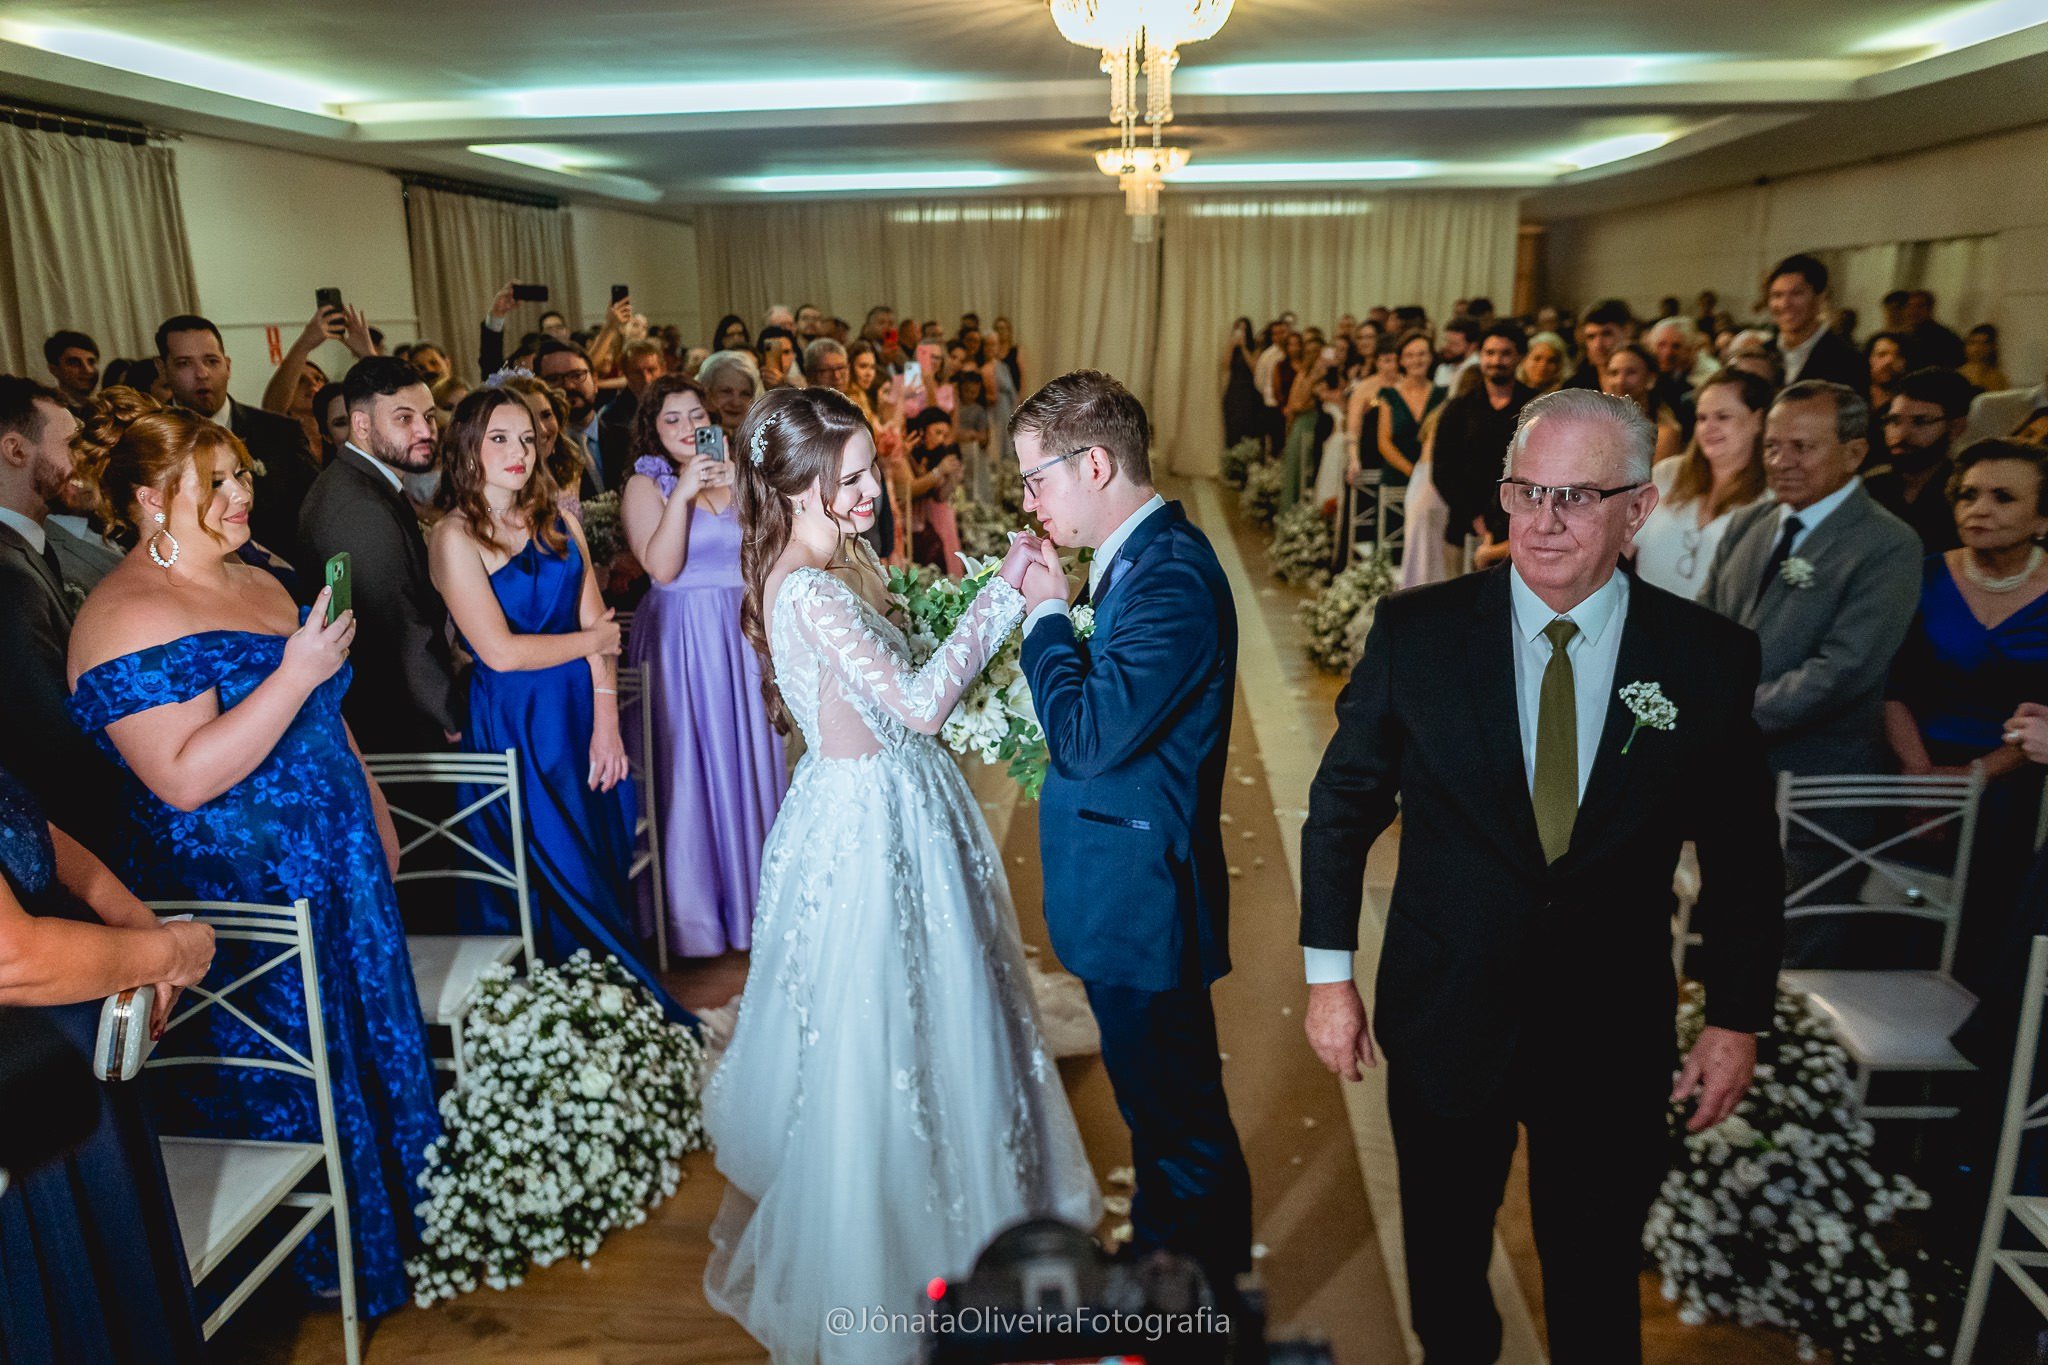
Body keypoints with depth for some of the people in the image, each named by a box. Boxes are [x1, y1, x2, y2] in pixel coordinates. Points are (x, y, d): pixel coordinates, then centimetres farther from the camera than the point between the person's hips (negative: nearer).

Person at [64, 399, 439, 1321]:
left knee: (370, 1048, 19)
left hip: (339, 875, 8)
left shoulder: (256, 581, 8)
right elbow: (184, 778, -27)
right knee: (289, 1093, 9)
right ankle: (318, 1263, 31)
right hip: (240, 901, -8)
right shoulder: (130, 618, -18)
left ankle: (393, 1215, 40)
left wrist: (375, 818, 18)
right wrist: (296, 674, -29)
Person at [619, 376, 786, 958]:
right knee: (690, 763, 0)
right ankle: (691, 913, 13)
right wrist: (683, 492, -18)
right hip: (683, 638, -4)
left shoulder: (737, 474, 11)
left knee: (749, 754, 9)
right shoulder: (646, 485, -1)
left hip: (744, 631, 4)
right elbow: (662, 567, -15)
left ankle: (753, 891, 25)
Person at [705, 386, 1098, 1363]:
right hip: (865, 824, -9)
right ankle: (868, 1269, 29)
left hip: (897, 810, 9)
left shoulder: (845, 558, 5)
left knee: (923, 1013, 23)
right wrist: (1004, 595, -23)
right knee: (873, 1036, 7)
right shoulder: (805, 590, -24)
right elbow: (916, 704, -28)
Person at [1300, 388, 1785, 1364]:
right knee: (1444, 1259, 22)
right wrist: (1328, 973, -3)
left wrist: (1738, 1020, 3)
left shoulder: (1710, 658, -9)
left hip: (1615, 1040, 0)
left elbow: (1744, 859, 1)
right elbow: (1342, 806, -3)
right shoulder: (1416, 631, -10)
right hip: (1444, 1022, 0)